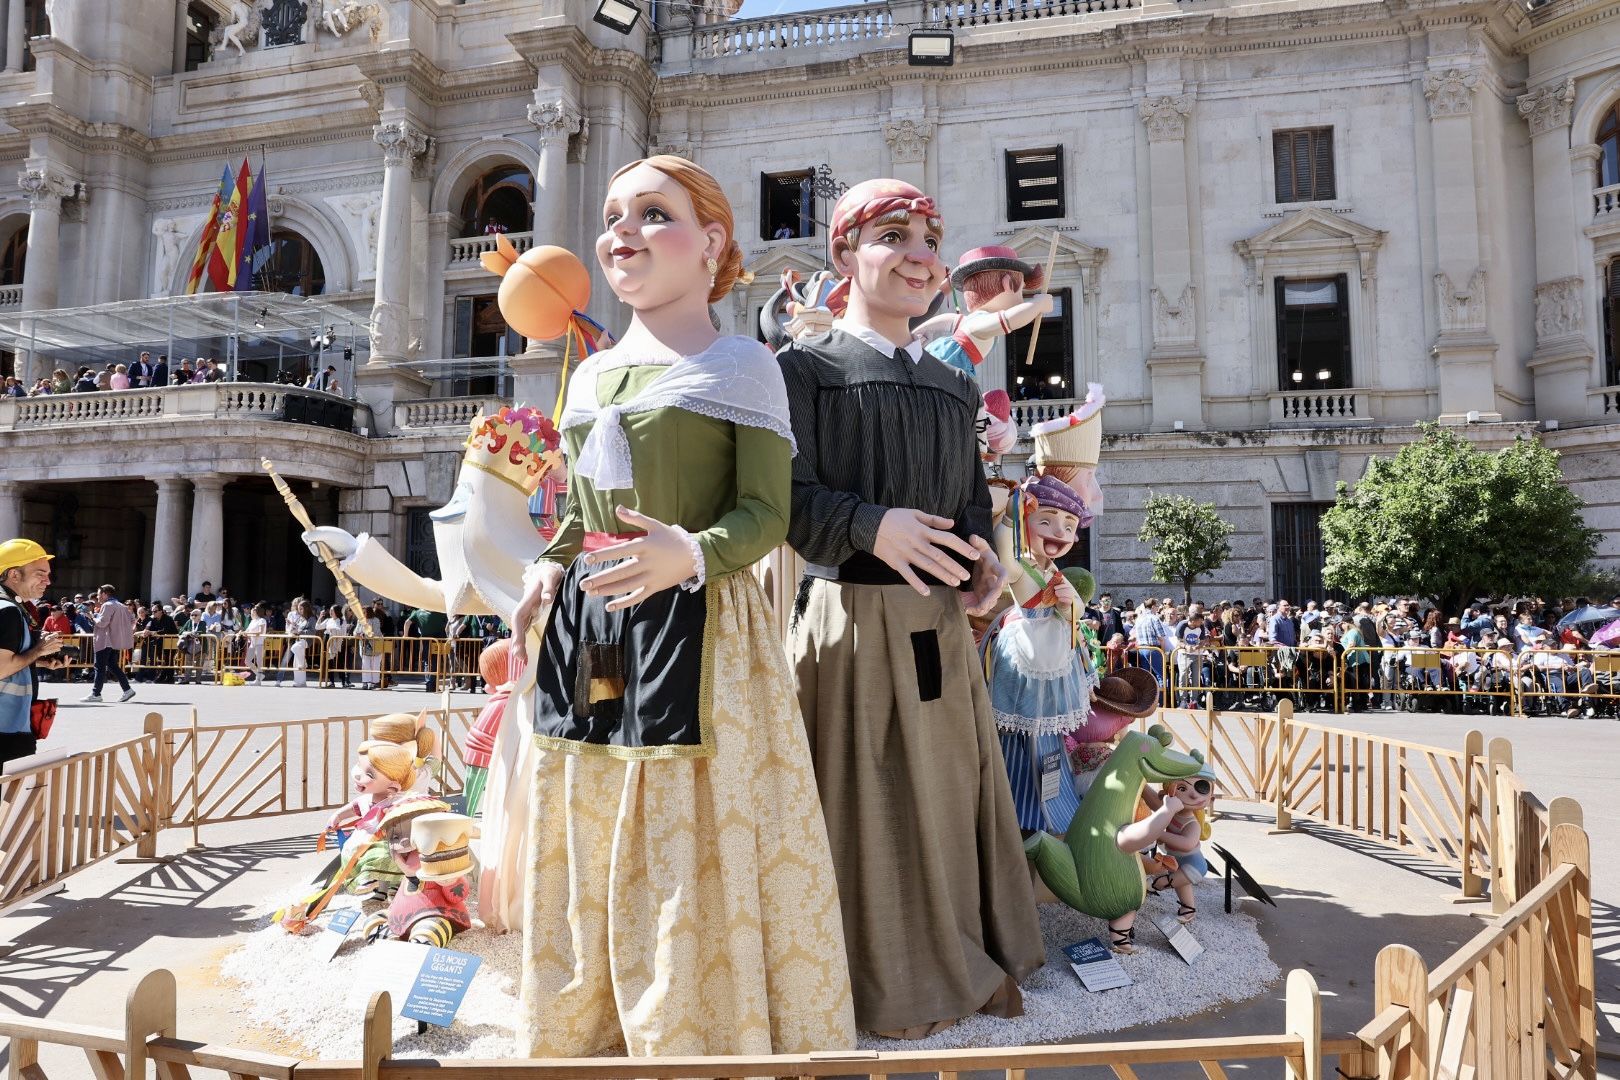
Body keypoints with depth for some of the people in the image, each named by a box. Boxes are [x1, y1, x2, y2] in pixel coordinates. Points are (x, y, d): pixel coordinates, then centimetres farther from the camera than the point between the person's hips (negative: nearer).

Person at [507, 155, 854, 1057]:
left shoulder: (741, 365, -3)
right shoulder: (592, 375, 16)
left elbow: (766, 513, -9)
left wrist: (692, 555, -27)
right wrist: (549, 569, 4)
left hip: (695, 629, -6)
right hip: (588, 633, 7)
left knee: (693, 862, -1)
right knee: (586, 863, 14)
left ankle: (701, 1038, 17)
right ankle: (583, 1033, 31)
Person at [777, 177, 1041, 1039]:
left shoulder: (954, 387, 15)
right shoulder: (804, 368, -4)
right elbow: (785, 496, -11)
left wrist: (981, 556, -1)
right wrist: (871, 527, -25)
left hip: (942, 627, 6)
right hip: (852, 620, -6)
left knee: (948, 797, 14)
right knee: (866, 809, 3)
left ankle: (957, 961, 32)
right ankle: (879, 980, 21)